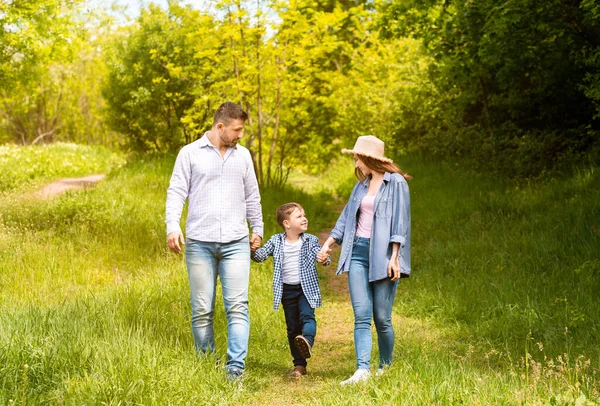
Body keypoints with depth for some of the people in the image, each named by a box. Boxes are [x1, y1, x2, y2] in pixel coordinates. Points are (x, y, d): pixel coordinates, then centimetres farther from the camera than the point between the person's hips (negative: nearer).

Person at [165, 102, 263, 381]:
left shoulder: (242, 155, 13)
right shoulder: (190, 153, 3)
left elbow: (252, 197, 21)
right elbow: (176, 192, 0)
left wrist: (257, 229, 20)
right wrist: (172, 227, -13)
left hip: (236, 243, 2)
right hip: (199, 243, -2)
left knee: (237, 306, -9)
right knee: (202, 310, 2)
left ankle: (236, 368, -10)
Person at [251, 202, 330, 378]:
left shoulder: (311, 240, -2)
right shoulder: (276, 241, 0)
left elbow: (320, 254, -12)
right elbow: (261, 255, -5)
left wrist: (324, 259, -37)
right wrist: (253, 251, -28)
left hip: (306, 288, -2)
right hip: (287, 290, 2)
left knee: (307, 316, -27)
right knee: (292, 327, 7)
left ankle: (307, 341, -52)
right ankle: (299, 365, 16)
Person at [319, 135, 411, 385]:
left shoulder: (396, 183, -3)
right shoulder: (362, 184, 17)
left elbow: (400, 222, -8)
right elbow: (347, 217, 24)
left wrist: (394, 257, -13)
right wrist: (328, 243, 19)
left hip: (382, 255, -5)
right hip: (358, 253, 6)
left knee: (382, 318, -1)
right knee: (361, 315, -6)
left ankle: (386, 367, 17)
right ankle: (362, 369, -12)